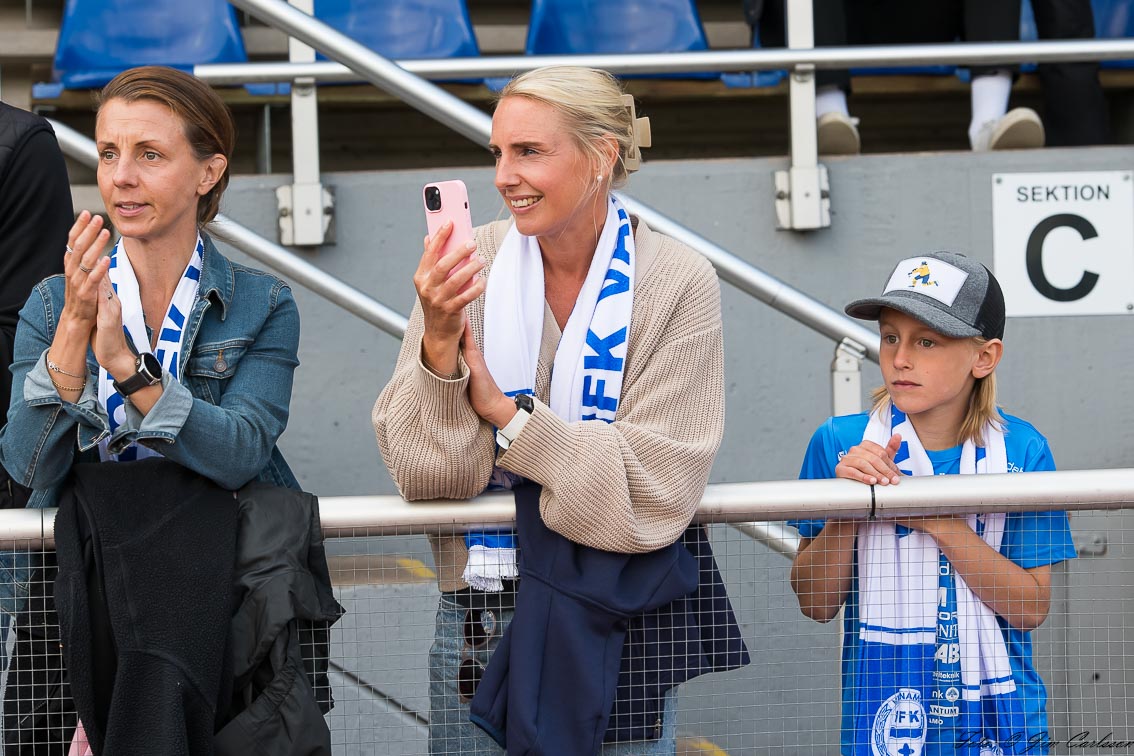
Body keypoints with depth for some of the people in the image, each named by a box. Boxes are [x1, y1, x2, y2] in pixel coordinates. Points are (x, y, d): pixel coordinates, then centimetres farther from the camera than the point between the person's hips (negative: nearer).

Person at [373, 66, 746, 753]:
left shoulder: (678, 283, -9)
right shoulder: (470, 266, -5)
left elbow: (654, 488, -15)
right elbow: (422, 474, -8)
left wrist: (504, 411, -15)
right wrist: (439, 339, -22)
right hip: (481, 616, 1)